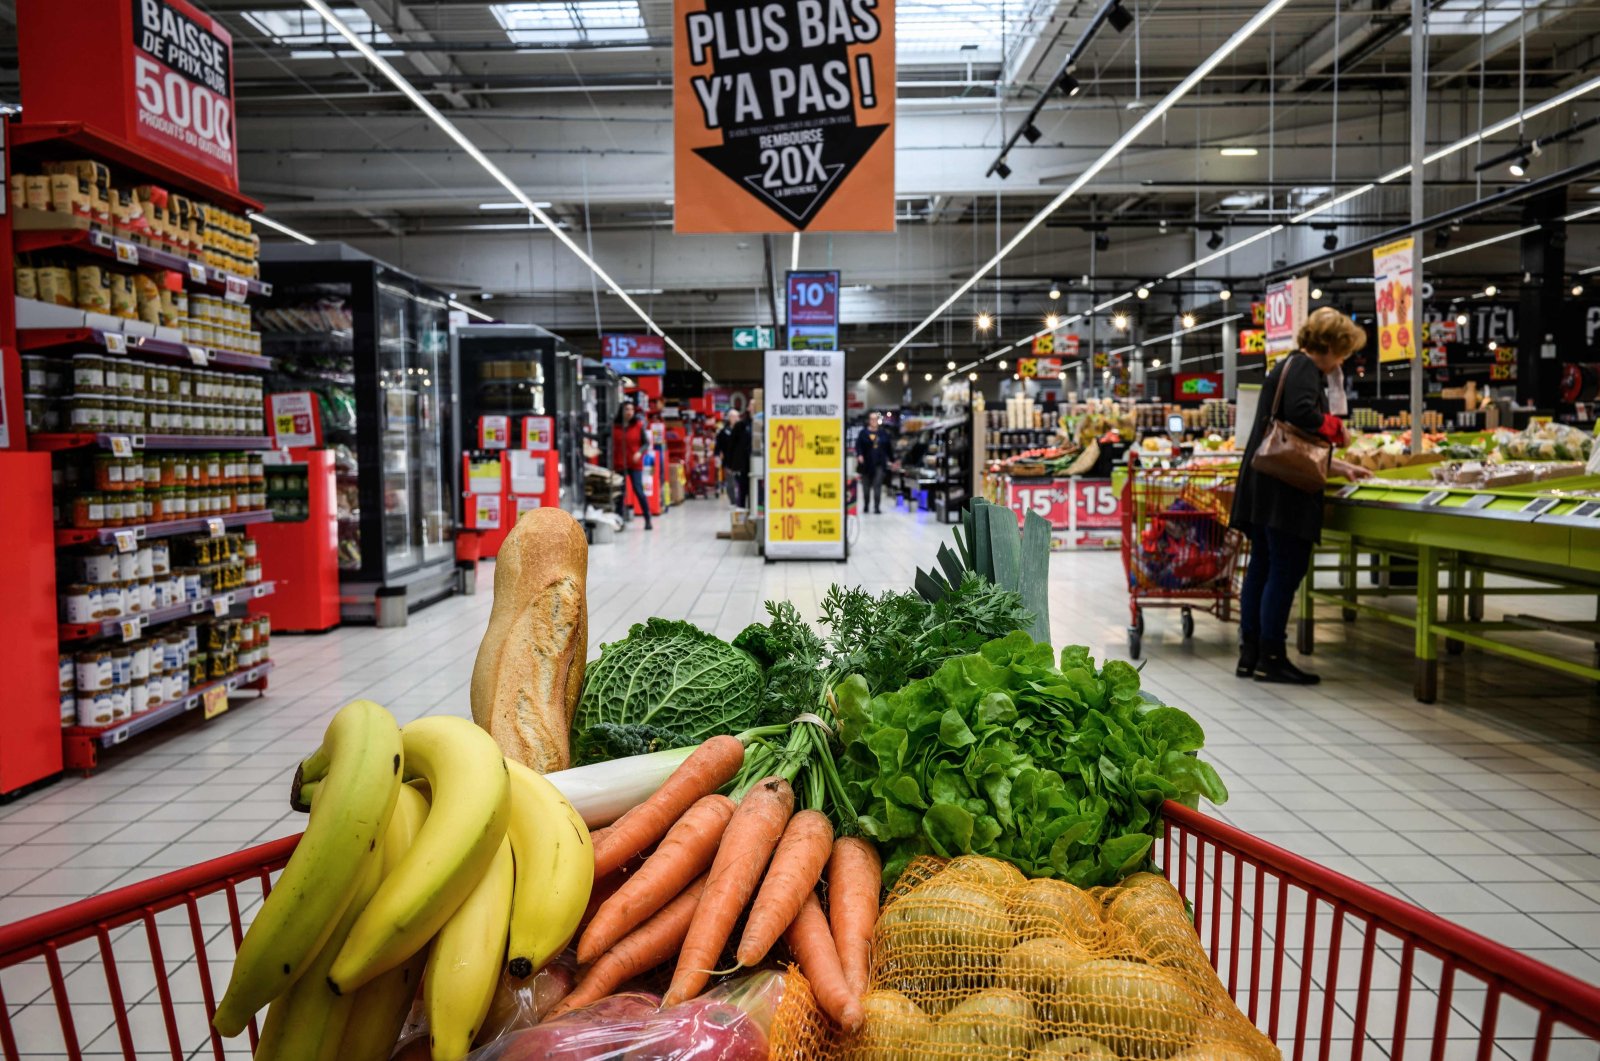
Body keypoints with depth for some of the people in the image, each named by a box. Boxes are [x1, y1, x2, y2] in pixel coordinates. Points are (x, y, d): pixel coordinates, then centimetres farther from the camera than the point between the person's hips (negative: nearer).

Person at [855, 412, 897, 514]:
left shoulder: (884, 433, 6)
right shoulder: (864, 432, 1)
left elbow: (889, 448, 10)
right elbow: (858, 445, -5)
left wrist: (891, 460, 10)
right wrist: (859, 455, -22)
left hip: (879, 464, 0)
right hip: (866, 463, 0)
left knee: (877, 485, -9)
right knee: (866, 485, 11)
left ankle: (877, 507, -10)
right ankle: (866, 506, 26)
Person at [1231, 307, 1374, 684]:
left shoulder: (1288, 366, 24)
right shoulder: (1303, 368, -7)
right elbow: (1300, 413, -27)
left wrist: (1340, 467, 27)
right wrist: (1336, 428, -8)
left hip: (1263, 483, 10)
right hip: (1284, 488, -10)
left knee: (1262, 566, 12)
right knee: (1287, 570, -5)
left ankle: (1249, 654, 16)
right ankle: (1271, 657, 1)